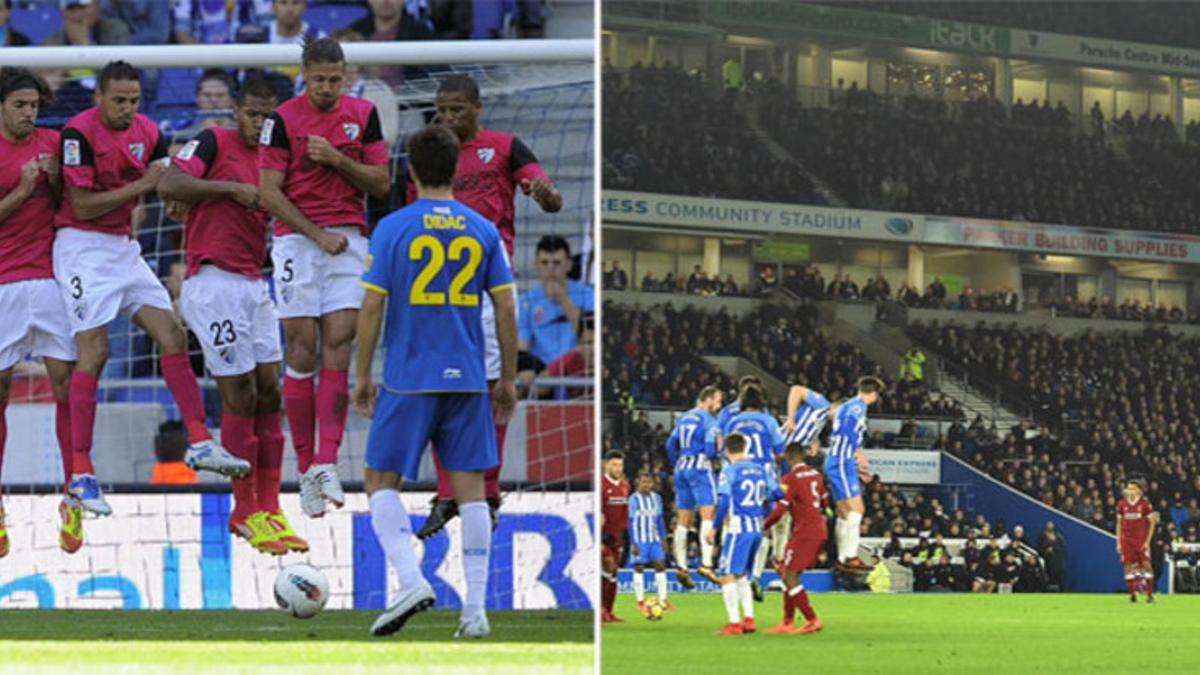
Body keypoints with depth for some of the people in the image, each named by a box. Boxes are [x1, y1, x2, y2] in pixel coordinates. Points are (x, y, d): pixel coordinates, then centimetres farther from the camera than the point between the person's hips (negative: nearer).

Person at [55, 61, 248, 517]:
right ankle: (81, 473, -9)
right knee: (94, 351, -11)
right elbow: (83, 206, -19)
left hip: (123, 247, 7)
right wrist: (141, 186, -17)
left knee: (172, 337, 1)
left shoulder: (146, 132, 5)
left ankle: (200, 443, 5)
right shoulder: (80, 133, -16)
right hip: (83, 246, -7)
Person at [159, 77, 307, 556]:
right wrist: (231, 187, -19)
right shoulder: (214, 143, -4)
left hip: (253, 284, 8)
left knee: (268, 392, 4)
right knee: (240, 396, -7)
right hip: (213, 281, -8)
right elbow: (168, 185, -18)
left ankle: (269, 508, 9)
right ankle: (245, 513, 0)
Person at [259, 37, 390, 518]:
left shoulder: (363, 114, 7)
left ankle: (326, 462, -12)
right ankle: (305, 469, 2)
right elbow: (269, 193, -5)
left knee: (338, 347, -8)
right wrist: (318, 235, -10)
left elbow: (381, 184, 6)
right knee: (302, 353, -3)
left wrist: (337, 159, -9)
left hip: (349, 241, 2)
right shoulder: (283, 120, -3)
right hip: (297, 240, -2)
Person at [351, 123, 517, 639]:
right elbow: (506, 310, 4)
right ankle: (475, 610, 1)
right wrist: (508, 380, 12)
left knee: (381, 481, 7)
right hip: (468, 381, 3)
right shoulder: (483, 231, 4)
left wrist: (362, 375, 3)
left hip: (408, 382, -3)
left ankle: (411, 581, -13)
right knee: (470, 489, 5)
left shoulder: (393, 228, -4)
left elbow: (371, 308, -6)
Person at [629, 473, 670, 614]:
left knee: (660, 565, -2)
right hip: (640, 540, -5)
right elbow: (631, 522, -8)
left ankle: (663, 600, 2)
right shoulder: (634, 499, -8)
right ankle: (640, 602, 5)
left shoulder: (656, 498, 9)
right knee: (639, 568, -2)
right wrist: (633, 544, -11)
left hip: (654, 539, 5)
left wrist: (663, 538, 11)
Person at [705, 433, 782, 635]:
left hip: (738, 528, -7)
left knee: (727, 575, -5)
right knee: (741, 576, 20)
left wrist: (714, 529, -7)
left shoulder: (729, 471, -9)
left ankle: (734, 623, -13)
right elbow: (777, 493, 14)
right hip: (757, 528, 7)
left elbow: (724, 504, -15)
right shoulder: (759, 469, 9)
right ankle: (749, 619, 14)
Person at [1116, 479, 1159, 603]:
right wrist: (1118, 542, 6)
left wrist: (1147, 541, -7)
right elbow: (1119, 524, 11)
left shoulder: (1145, 504, -4)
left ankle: (1149, 594, -6)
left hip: (1141, 540, -2)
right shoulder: (1122, 504, 4)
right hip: (1127, 540, 2)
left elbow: (1151, 523, 0)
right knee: (1128, 566, -2)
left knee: (1146, 564, -10)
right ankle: (1132, 594, 5)